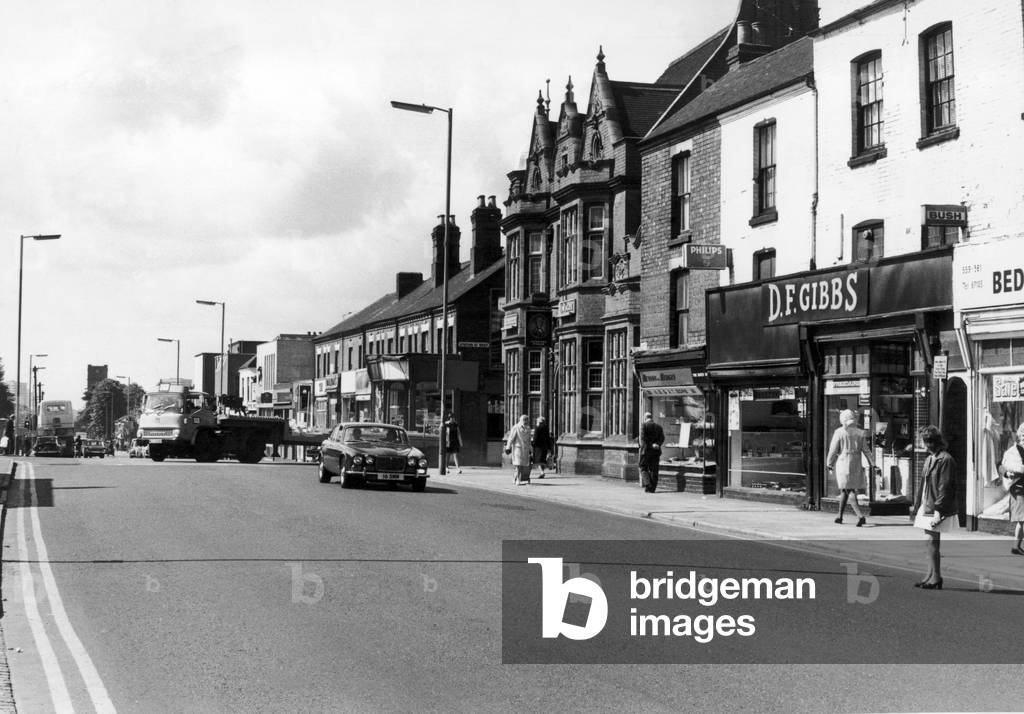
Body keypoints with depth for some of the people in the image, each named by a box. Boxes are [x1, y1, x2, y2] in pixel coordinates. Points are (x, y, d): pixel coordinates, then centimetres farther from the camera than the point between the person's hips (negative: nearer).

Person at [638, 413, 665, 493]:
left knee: (643, 468, 5)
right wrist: (657, 444, -11)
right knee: (654, 470, 8)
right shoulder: (659, 426, 11)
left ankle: (648, 484, -12)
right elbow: (662, 438, 0)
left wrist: (651, 445, -13)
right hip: (656, 451, 4)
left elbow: (643, 438, -14)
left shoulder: (644, 426, -4)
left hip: (646, 450, -4)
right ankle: (652, 488, 6)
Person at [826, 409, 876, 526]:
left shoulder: (839, 432, -8)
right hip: (856, 464, 5)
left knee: (849, 491, -6)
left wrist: (829, 464, 7)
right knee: (844, 491, 17)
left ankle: (860, 516, -21)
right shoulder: (860, 433, 3)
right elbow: (866, 450, 2)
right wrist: (872, 464, 4)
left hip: (843, 463, -5)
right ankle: (840, 516, 24)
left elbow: (833, 450, -5)